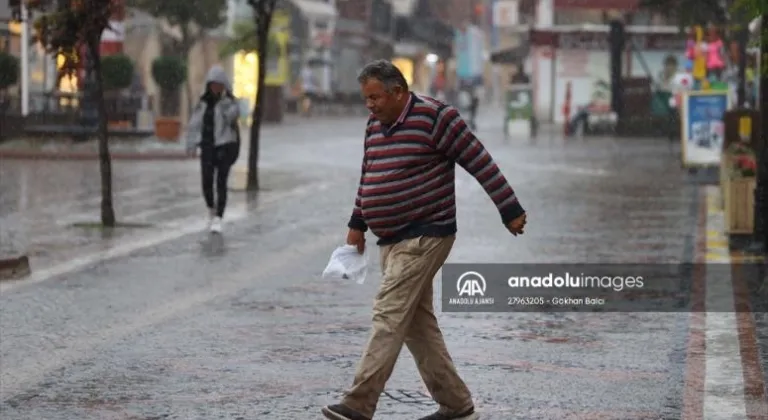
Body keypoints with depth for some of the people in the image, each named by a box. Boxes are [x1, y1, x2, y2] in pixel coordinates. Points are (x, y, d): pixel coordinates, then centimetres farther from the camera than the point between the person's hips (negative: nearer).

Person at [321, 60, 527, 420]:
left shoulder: (434, 117, -12)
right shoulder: (375, 124, 12)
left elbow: (480, 163, -11)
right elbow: (368, 176, 26)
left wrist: (510, 210, -10)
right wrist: (357, 224, 24)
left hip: (424, 238, -9)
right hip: (393, 240, 9)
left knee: (389, 318, -15)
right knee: (418, 325, 9)